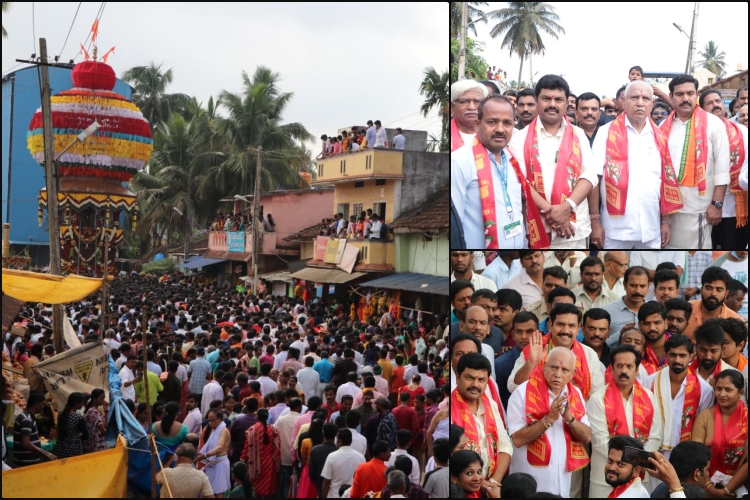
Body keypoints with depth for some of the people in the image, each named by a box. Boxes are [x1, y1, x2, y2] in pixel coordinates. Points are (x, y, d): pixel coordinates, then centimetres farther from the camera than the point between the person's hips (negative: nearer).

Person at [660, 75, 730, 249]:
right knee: (669, 245, 12)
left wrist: (717, 204, -11)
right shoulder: (664, 126, 8)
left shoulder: (713, 124, -4)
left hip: (697, 207, -4)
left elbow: (722, 167, -6)